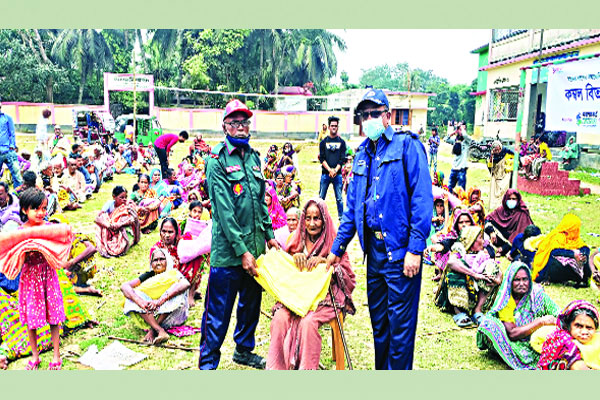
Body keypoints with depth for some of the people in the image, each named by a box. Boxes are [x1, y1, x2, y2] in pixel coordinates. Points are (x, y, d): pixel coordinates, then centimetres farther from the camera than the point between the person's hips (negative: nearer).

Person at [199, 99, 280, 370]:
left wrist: (269, 234, 13)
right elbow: (224, 211, -17)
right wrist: (242, 250, -19)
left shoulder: (253, 156, 10)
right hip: (228, 250, -7)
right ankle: (208, 363, 19)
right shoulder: (217, 160, -11)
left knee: (251, 304, 20)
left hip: (255, 247, 7)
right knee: (218, 312, 2)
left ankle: (243, 350, 40)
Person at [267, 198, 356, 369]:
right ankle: (277, 368, -16)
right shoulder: (298, 239, 11)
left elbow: (348, 276, -3)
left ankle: (306, 368, -19)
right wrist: (295, 257, -6)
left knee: (307, 322, -32)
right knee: (279, 318, -25)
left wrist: (325, 261, -16)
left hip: (325, 295, -3)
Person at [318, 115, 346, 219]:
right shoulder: (323, 142, 7)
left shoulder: (342, 142, 8)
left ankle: (341, 217, 10)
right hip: (325, 173, 0)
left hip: (337, 174, 0)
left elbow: (342, 159, 2)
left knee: (339, 198, 2)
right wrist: (329, 170, -14)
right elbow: (322, 158, -1)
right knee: (321, 197, 2)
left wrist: (335, 170, -12)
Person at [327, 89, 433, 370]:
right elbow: (352, 206, 18)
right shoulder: (362, 154, 14)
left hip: (400, 250, -6)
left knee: (400, 323, 3)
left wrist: (415, 249, -19)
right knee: (378, 320, 17)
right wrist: (338, 247, 16)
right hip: (373, 249, 7)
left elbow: (422, 198, -13)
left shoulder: (407, 146, -6)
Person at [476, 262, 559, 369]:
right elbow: (512, 333, -22)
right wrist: (541, 321, -27)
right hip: (512, 343, -2)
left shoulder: (537, 293, -5)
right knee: (488, 323, -29)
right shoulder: (505, 300, -13)